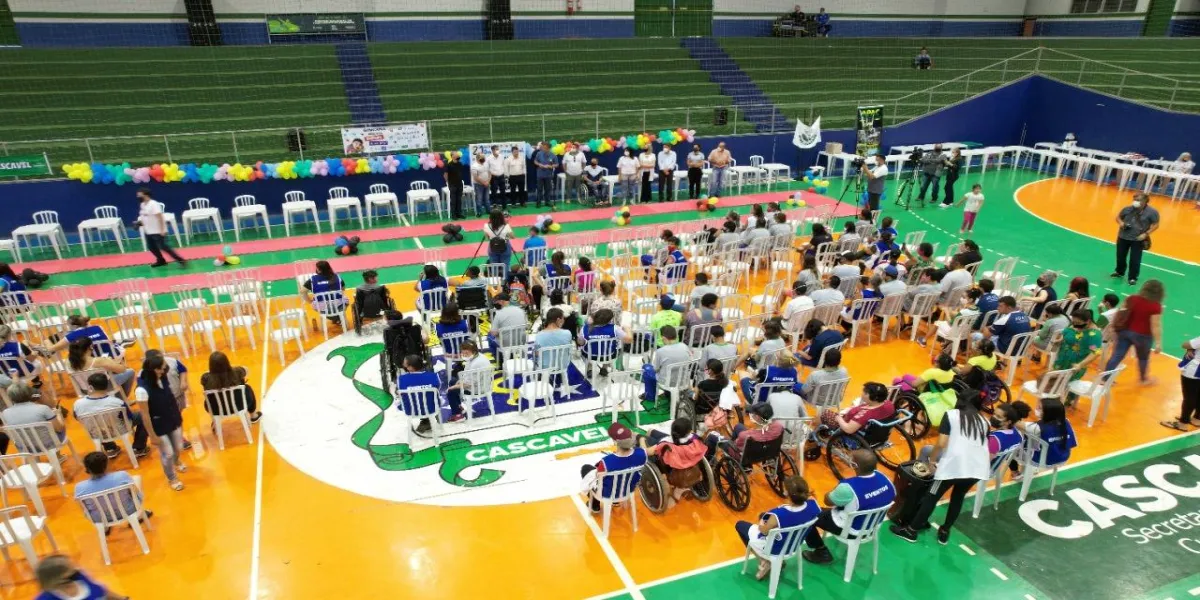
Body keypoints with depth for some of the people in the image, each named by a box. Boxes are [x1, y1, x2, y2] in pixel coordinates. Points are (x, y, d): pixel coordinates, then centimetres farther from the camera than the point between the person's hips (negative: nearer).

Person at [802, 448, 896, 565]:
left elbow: (828, 501, -18)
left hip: (850, 529, -6)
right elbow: (892, 496, 6)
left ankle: (821, 552, 16)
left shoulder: (848, 487, -37)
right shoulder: (882, 477, -17)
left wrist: (836, 493, 4)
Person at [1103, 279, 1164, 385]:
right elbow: (1155, 326, -19)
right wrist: (1158, 343, -16)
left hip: (1125, 331, 4)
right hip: (1142, 335, -4)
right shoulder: (1155, 306, -17)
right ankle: (1143, 379, 36)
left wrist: (1115, 327, 18)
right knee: (1143, 357, 18)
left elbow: (1119, 313, 7)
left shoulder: (1132, 299, -1)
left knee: (1117, 355, 7)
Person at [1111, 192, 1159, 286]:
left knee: (1135, 260, -1)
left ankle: (1133, 278, 15)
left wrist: (1146, 234, -18)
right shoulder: (1128, 209, -7)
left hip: (1138, 239, -3)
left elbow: (1155, 225, -7)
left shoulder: (1152, 212, -13)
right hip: (1123, 237, 3)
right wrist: (1121, 223, -11)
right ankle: (1119, 272, 40)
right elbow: (1118, 217, 10)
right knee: (1120, 256, 16)